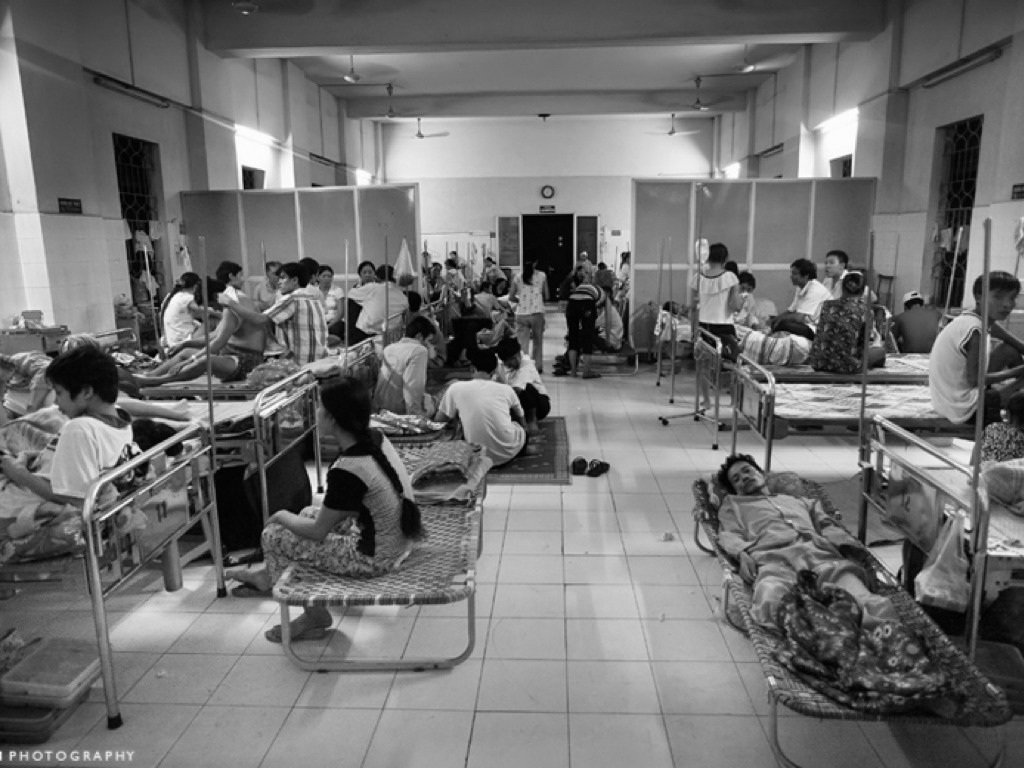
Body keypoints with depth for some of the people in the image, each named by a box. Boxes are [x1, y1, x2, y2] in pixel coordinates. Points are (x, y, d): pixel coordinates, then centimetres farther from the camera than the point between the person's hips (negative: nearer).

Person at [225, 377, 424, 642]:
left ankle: (315, 618, 20)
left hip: (375, 558, -8)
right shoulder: (376, 438, -6)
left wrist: (282, 516, 4)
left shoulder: (346, 471, -29)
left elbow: (318, 532, -14)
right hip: (398, 541, 8)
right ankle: (269, 574, 42)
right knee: (309, 512, 23)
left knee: (273, 535, 5)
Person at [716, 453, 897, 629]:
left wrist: (846, 543, 4)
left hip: (819, 550, 2)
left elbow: (828, 525, 27)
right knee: (771, 599, -41)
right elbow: (729, 535, 17)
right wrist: (742, 553, -7)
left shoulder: (800, 501, 41)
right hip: (773, 555, -2)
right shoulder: (732, 504, 34)